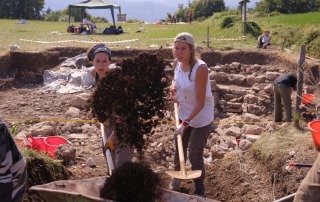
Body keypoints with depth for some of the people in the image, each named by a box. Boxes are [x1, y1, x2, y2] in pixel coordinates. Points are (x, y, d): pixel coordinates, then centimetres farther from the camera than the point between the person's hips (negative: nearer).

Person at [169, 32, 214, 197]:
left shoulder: (200, 68, -29)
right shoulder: (177, 63, -9)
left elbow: (200, 101, -27)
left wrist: (186, 123, -29)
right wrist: (173, 88, -4)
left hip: (201, 116, -6)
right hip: (184, 113, 6)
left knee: (195, 155, -1)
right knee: (178, 149, 19)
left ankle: (199, 192, 21)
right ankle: (176, 180, 45)